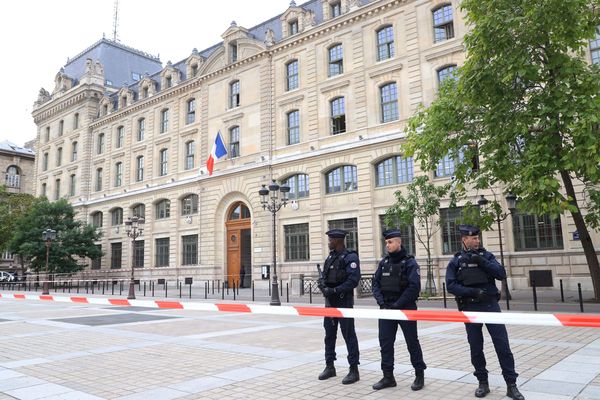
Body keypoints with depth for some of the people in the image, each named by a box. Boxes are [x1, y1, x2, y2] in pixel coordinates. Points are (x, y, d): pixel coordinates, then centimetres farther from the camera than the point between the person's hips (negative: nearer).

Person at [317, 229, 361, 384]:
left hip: (344, 301, -8)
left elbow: (353, 280, -21)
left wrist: (335, 290, -23)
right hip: (330, 301, 8)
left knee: (349, 335, -1)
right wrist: (323, 286, -9)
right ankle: (330, 366, 26)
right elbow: (323, 276, 12)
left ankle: (354, 370, 8)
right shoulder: (330, 256, 12)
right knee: (329, 334, 14)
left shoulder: (350, 257, -12)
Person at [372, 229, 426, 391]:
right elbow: (375, 283, 8)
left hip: (406, 309, -5)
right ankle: (388, 377, 14)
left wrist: (397, 304, -17)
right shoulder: (383, 262, 8)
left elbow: (414, 287, -16)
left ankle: (420, 375, 21)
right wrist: (381, 302, -6)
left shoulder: (409, 262, -8)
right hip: (386, 309, 5)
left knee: (412, 342, 6)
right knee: (385, 342, 4)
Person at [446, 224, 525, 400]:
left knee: (502, 344, -1)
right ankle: (483, 383, 23)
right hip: (470, 309, 0)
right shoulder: (456, 261, 2)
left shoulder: (486, 255, 6)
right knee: (476, 347, 8)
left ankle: (511, 385, 9)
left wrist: (482, 262, -15)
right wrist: (472, 291, -19)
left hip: (491, 305, 0)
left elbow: (501, 274, -5)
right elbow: (450, 285, -7)